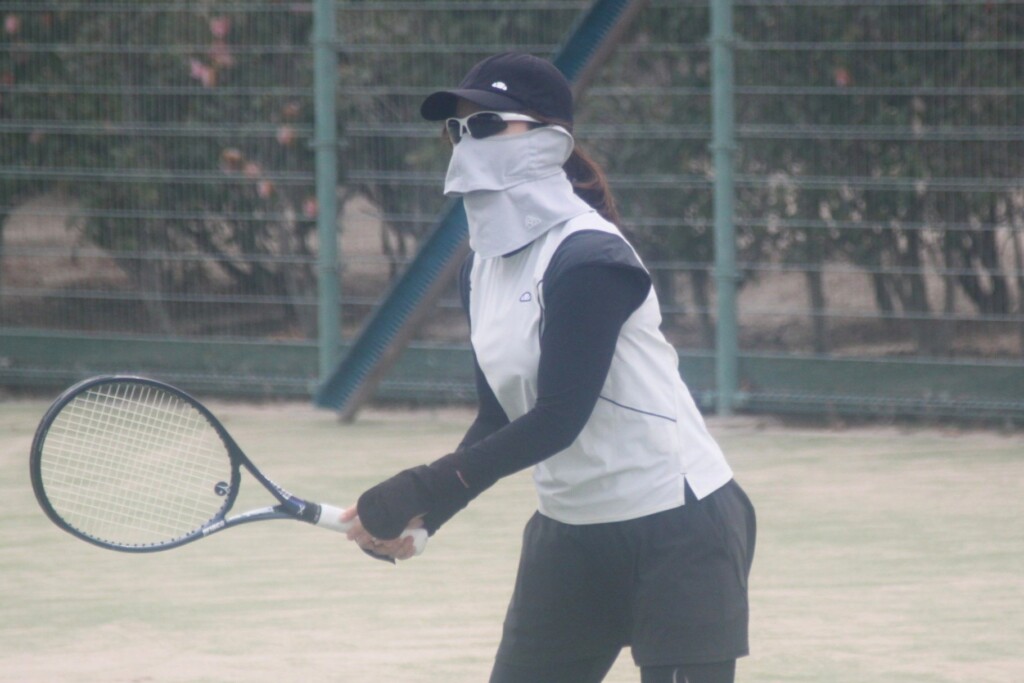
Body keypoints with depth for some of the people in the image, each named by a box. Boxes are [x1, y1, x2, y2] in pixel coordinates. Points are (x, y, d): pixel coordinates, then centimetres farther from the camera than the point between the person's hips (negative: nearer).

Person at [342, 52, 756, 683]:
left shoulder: (588, 261, -20)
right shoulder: (483, 268, 7)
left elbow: (558, 419, -25)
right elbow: (501, 421, 11)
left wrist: (422, 490, -27)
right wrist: (421, 513, -5)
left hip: (679, 533, -9)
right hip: (570, 531, 9)